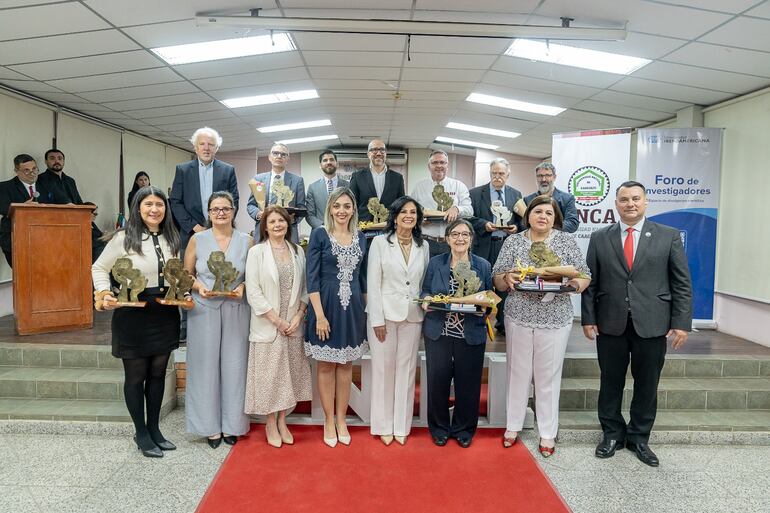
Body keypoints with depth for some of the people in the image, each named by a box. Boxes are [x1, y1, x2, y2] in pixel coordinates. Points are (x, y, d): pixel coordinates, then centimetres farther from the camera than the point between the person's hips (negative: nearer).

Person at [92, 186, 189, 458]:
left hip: (165, 314, 5)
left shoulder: (172, 239, 5)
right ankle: (141, 434, 25)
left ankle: (154, 428, 30)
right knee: (136, 376, 9)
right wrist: (104, 293, -14)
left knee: (158, 373, 15)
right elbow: (99, 268, 0)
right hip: (133, 315, -4)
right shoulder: (124, 238, -9)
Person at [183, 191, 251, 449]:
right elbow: (186, 275, 7)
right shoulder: (197, 240, 3)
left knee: (234, 365, 5)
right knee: (206, 365, 3)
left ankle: (231, 424, 19)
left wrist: (243, 287, -11)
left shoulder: (246, 241, 4)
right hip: (204, 310, 0)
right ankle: (211, 425, 18)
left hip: (236, 310, 1)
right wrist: (199, 286, -12)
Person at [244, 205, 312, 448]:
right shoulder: (256, 252, -3)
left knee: (290, 373, 9)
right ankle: (270, 424, 19)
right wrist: (277, 320, -12)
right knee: (269, 374, 4)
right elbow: (253, 292, -8)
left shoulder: (298, 251, 7)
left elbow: (304, 288, 7)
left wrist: (298, 316, -6)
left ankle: (282, 421, 23)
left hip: (294, 325, 3)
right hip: (268, 325, -3)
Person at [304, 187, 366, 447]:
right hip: (326, 306, -4)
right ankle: (329, 421, 22)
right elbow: (312, 277, -10)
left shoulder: (360, 237, 6)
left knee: (346, 365, 13)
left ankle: (341, 419, 27)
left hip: (352, 307, 4)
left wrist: (364, 308, 9)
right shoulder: (319, 234, -7)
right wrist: (319, 315, -15)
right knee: (326, 366, 8)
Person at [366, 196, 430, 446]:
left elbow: (425, 282, 14)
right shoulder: (380, 242, -2)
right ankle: (384, 425, 18)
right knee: (383, 368, 4)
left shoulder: (423, 246, 8)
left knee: (406, 369, 9)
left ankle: (401, 426, 20)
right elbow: (373, 283, -6)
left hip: (412, 316, 3)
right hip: (385, 313, -3)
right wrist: (377, 319, -10)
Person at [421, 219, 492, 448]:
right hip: (438, 333, 0)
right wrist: (426, 301, -11)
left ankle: (464, 429, 27)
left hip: (471, 335, 0)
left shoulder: (483, 266, 5)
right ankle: (439, 428, 24)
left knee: (468, 383, 7)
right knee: (438, 380, 5)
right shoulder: (435, 263, 5)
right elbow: (425, 291, 10)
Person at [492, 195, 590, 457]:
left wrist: (577, 283, -19)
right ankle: (513, 425, 28)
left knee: (549, 376, 8)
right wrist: (507, 278, -18)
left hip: (555, 318, -1)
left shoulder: (566, 241, 2)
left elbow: (585, 276, 3)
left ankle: (548, 433, 23)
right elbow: (497, 280, 4)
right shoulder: (513, 241, 3)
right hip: (518, 317, 1)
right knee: (518, 372, 11)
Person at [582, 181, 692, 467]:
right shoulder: (600, 238, 4)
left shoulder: (669, 237, 2)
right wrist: (588, 319, -1)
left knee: (646, 385, 11)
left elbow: (682, 283, 1)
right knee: (611, 383, 10)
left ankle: (639, 438, 28)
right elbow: (590, 283, 4)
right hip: (610, 325, 1)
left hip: (652, 325, 0)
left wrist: (681, 323, -5)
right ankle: (612, 434, 28)